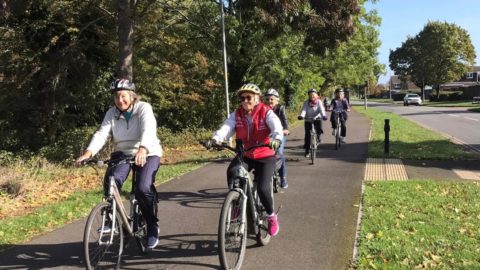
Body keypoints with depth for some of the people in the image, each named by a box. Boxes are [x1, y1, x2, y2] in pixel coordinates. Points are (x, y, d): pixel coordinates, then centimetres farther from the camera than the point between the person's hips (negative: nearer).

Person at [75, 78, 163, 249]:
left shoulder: (144, 108, -13)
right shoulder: (112, 113, -1)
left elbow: (148, 131, -32)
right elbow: (102, 134, -15)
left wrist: (142, 150, -53)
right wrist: (88, 153, -34)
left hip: (147, 154, -3)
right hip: (122, 154, 3)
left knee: (143, 189, -24)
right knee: (112, 181, -26)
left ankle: (153, 228, -1)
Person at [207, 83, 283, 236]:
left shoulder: (266, 113, -11)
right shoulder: (236, 115, -3)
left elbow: (277, 128, -29)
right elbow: (226, 127, -19)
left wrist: (276, 139, -52)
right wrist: (215, 138, -41)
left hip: (265, 157, -3)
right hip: (244, 156, 3)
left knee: (262, 188, -19)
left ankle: (271, 217, 13)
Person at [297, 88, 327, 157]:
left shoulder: (319, 101, -3)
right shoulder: (306, 102, -2)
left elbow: (321, 109, -16)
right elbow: (304, 110, -14)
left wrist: (324, 115, -35)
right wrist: (301, 116, -34)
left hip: (317, 118, -1)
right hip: (308, 120, 1)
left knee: (319, 130, -27)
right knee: (307, 135, -3)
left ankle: (318, 137, 8)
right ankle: (307, 150, 7)